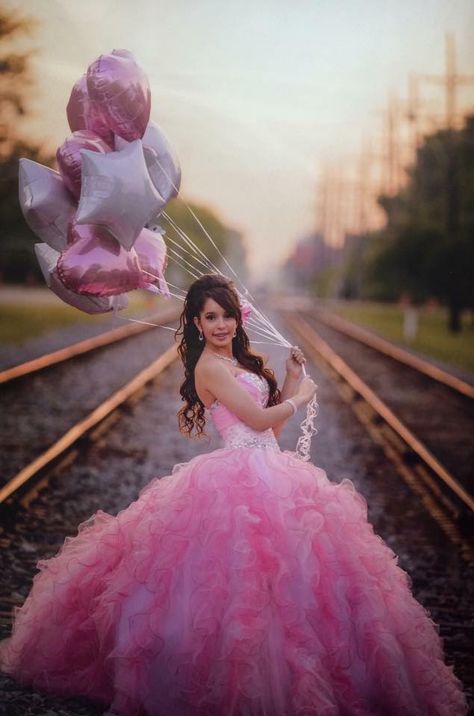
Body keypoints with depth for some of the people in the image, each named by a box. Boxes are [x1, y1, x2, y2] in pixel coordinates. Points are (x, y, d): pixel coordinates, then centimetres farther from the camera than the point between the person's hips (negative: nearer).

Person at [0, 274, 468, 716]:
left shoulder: (240, 361, 17)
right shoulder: (210, 365, -11)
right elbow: (259, 420, -13)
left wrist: (292, 378, 11)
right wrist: (300, 396, 3)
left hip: (266, 471, 9)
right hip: (240, 477, -9)